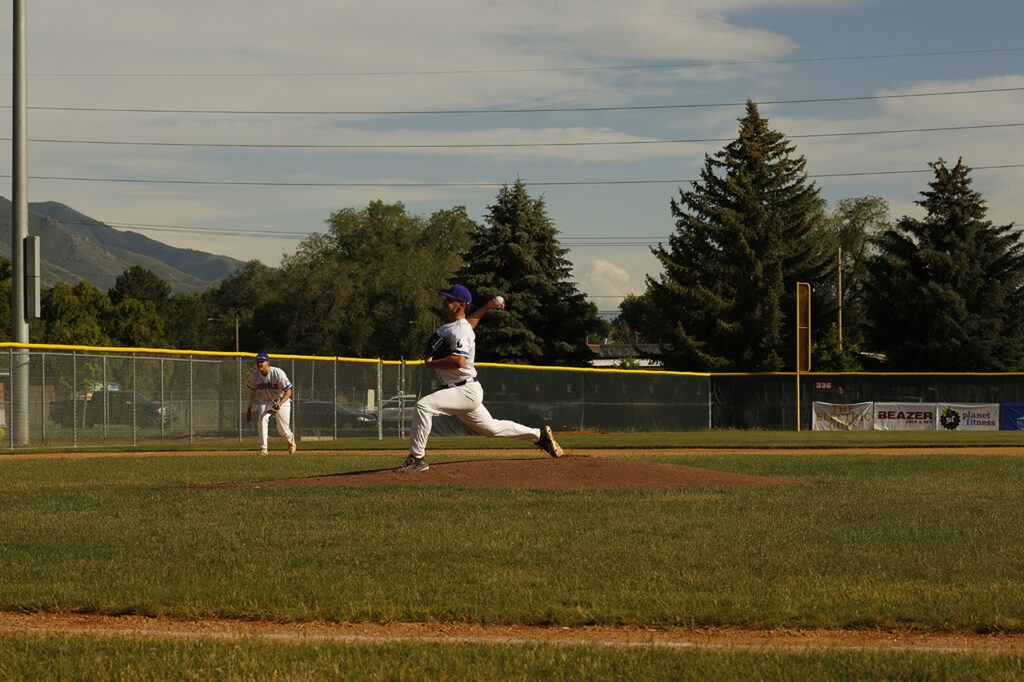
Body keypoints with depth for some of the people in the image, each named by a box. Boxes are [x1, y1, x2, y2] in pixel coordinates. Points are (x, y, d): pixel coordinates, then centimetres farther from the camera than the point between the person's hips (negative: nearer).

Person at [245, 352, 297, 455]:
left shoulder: (278, 373, -28)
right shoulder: (254, 375, -13)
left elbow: (288, 391, -25)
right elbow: (252, 392, 4)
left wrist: (279, 405, -37)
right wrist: (249, 410, 5)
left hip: (282, 400, -3)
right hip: (266, 401, 3)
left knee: (282, 430, -2)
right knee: (262, 419, -26)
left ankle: (290, 438, 36)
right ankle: (263, 448, -21)